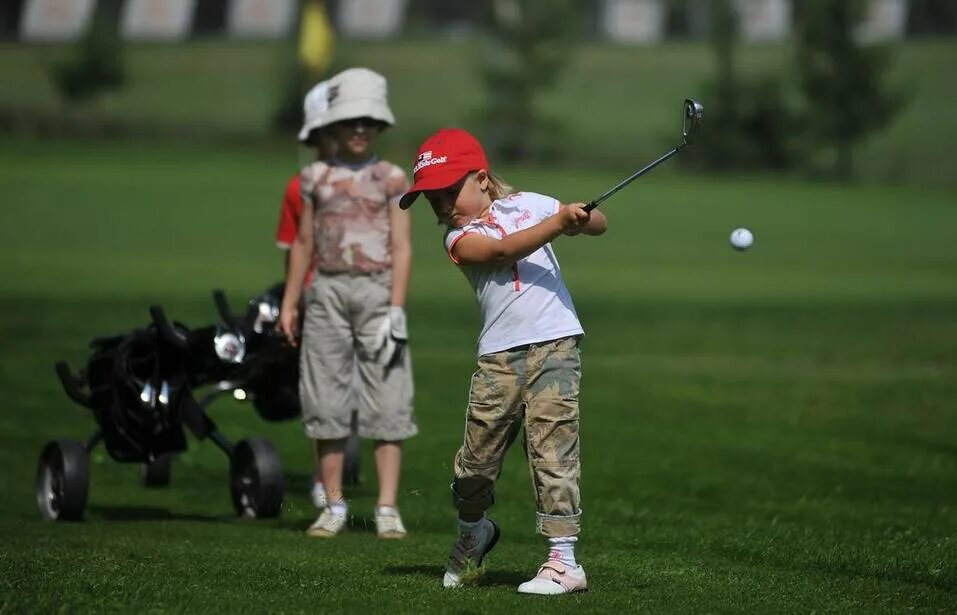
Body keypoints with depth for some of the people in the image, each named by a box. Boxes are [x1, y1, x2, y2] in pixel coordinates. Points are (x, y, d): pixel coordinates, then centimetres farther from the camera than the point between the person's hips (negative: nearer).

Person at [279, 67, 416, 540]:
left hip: (377, 290, -2)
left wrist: (396, 309, -9)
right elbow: (303, 242, 13)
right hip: (328, 290, 2)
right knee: (326, 400, 3)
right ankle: (334, 506, 11)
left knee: (387, 402, -4)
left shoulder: (391, 179, 2)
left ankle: (387, 509, -2)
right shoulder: (316, 177, 8)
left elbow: (402, 247, -1)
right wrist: (289, 303, 10)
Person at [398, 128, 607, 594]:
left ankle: (564, 559, -6)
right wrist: (560, 220, -23)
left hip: (554, 346, -1)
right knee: (476, 458, 3)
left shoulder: (528, 204, 12)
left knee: (552, 451, -7)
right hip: (499, 358, 1)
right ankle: (473, 531, 33)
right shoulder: (460, 238, 4)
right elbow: (504, 249, -15)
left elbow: (599, 224, 16)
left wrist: (581, 219, -7)